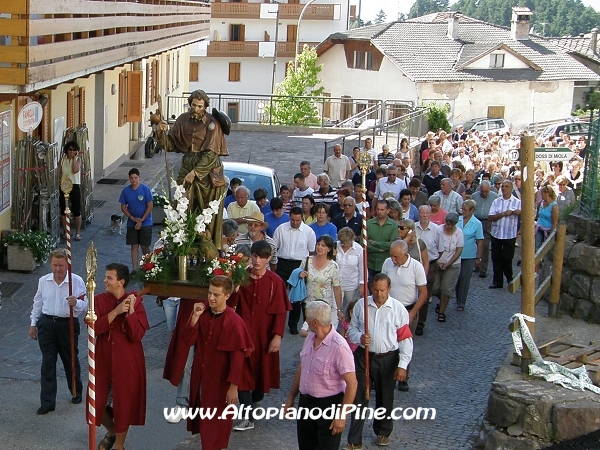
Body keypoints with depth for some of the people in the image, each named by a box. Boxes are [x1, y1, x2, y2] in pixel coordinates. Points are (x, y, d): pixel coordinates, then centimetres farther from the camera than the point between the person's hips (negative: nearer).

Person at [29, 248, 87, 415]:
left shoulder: (77, 281, -10)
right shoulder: (43, 281, 0)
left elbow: (84, 305, -11)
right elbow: (37, 303, 11)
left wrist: (75, 303, -33)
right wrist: (33, 324, 12)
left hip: (68, 324, -2)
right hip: (47, 324, 2)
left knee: (71, 360, 15)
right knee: (47, 363, 2)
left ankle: (76, 393, 37)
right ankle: (47, 402, 7)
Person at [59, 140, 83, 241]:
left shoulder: (78, 159, 0)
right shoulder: (62, 159, 4)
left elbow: (75, 170, -19)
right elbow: (59, 174, 4)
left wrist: (74, 158, -12)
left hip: (75, 186, -2)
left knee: (77, 211, 0)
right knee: (63, 210, 7)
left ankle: (78, 233, 10)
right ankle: (65, 232, 18)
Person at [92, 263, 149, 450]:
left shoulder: (135, 302, -10)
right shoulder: (99, 300, -2)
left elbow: (137, 334, -17)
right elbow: (94, 327, -16)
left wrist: (130, 311, -25)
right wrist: (115, 311, -24)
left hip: (127, 361, -3)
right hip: (104, 359, 3)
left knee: (123, 403, 7)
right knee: (97, 401, 10)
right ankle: (111, 432, 41)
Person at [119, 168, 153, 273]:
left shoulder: (145, 189, -11)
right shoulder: (126, 191, -1)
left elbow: (150, 206, -10)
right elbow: (123, 207, 4)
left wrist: (141, 220, -14)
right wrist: (132, 218, -10)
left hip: (145, 223, -3)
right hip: (131, 224, 3)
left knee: (144, 246, 3)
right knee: (134, 246, 5)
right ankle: (134, 269, 9)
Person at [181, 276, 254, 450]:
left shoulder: (234, 321, -19)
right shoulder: (202, 313, -3)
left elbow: (237, 357, -17)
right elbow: (188, 340, -8)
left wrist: (234, 386, -17)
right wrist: (195, 317, -20)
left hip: (221, 378, -6)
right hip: (200, 374, 6)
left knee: (218, 421, 7)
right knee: (203, 416, 20)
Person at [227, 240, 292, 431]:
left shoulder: (275, 282, -8)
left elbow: (280, 311, -6)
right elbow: (230, 304, -6)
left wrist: (277, 336, -11)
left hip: (264, 335, -1)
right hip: (242, 333, 1)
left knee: (261, 370, 13)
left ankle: (254, 401, 40)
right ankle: (248, 417, 1)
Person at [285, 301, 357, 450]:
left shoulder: (339, 347, -23)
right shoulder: (310, 338, 2)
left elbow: (352, 384, -21)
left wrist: (342, 416, -20)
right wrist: (291, 398, 16)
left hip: (328, 404, -7)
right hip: (305, 401, 7)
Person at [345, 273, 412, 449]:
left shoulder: (398, 309, -8)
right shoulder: (361, 305, -4)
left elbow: (405, 339, -6)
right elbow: (352, 328, 8)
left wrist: (402, 365, -10)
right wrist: (359, 337, -16)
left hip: (388, 359, 0)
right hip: (364, 356, 1)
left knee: (385, 398, 16)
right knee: (359, 397, 1)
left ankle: (383, 432, 39)